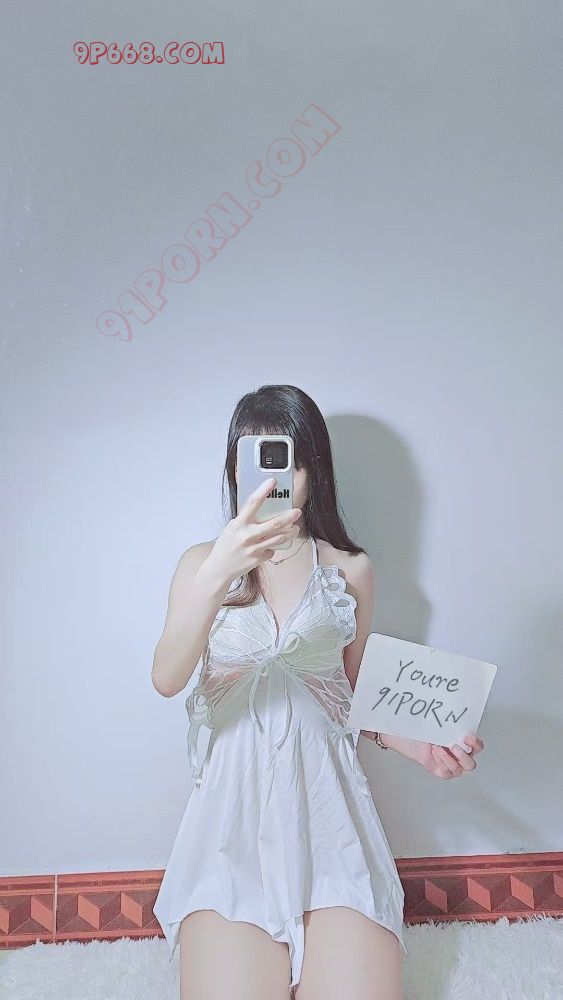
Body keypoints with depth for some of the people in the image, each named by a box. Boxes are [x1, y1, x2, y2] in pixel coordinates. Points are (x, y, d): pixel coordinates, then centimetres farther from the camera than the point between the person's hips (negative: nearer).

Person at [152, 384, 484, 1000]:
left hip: (325, 793, 1)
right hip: (233, 795, 0)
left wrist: (412, 742, 0)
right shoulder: (203, 561, 5)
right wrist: (218, 575, -28)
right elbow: (166, 680, -12)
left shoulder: (350, 570, 9)